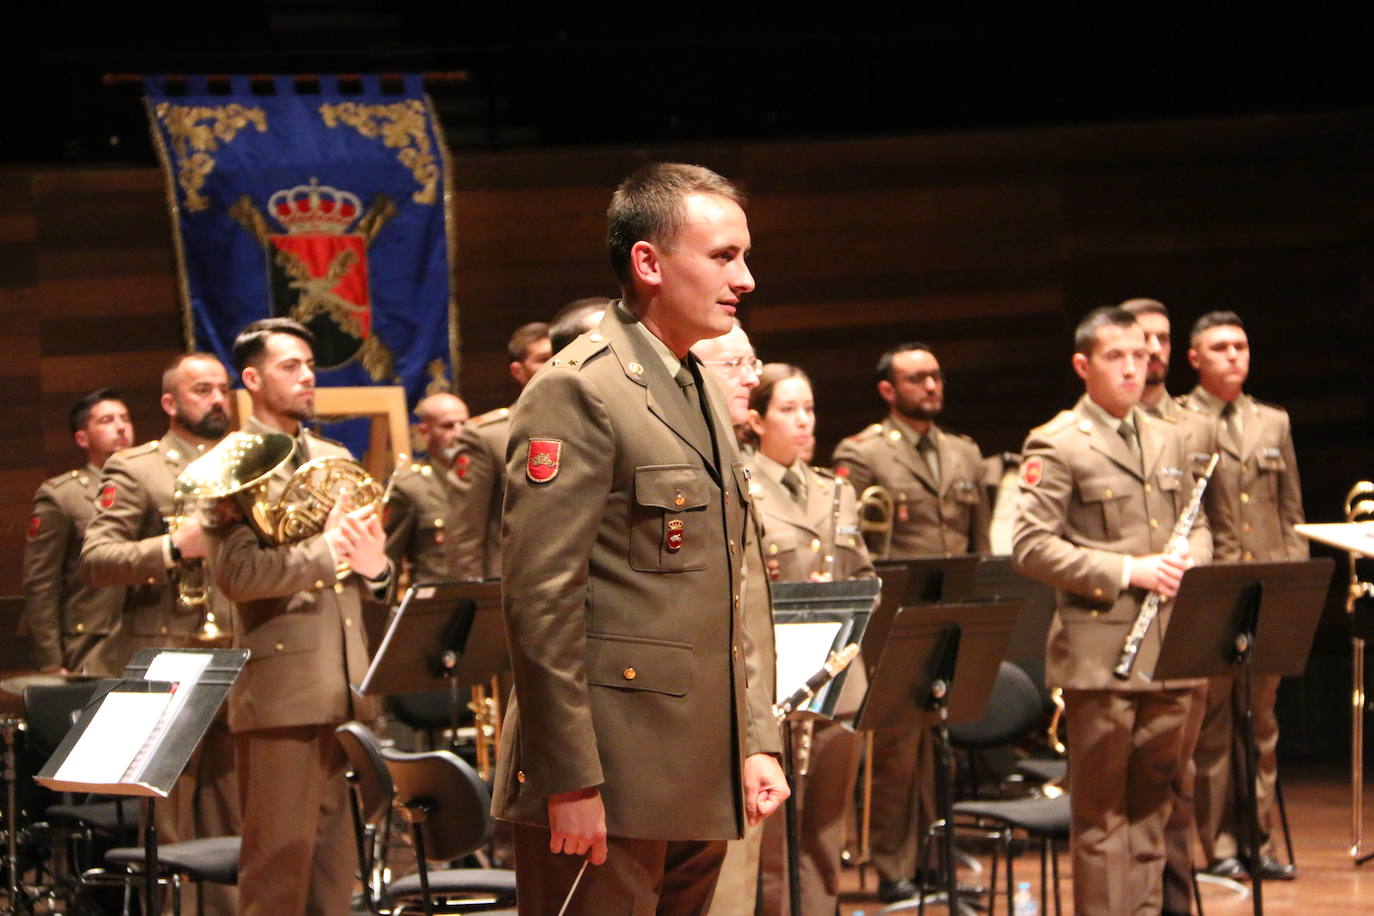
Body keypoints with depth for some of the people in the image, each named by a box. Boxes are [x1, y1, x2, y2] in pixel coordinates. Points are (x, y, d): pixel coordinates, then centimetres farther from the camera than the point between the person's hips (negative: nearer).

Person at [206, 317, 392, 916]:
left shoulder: (334, 460, 19)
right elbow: (235, 573, -16)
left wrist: (373, 566, -3)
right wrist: (330, 547, -17)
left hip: (343, 687, 7)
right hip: (281, 685, -7)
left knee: (335, 862, 8)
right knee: (280, 861, -6)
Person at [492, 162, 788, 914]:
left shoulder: (700, 394, 18)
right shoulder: (577, 393, -11)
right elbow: (540, 598, -16)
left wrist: (755, 743, 14)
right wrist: (571, 783, -19)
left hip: (701, 786, 9)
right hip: (611, 787, -9)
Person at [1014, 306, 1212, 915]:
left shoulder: (1168, 440, 16)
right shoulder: (1058, 445, -5)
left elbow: (1195, 525, 25)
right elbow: (1030, 548, -12)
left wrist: (1190, 557, 0)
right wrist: (1126, 572, -17)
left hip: (1168, 652, 6)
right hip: (1099, 653, -6)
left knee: (1152, 805, 12)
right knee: (1102, 813, -2)